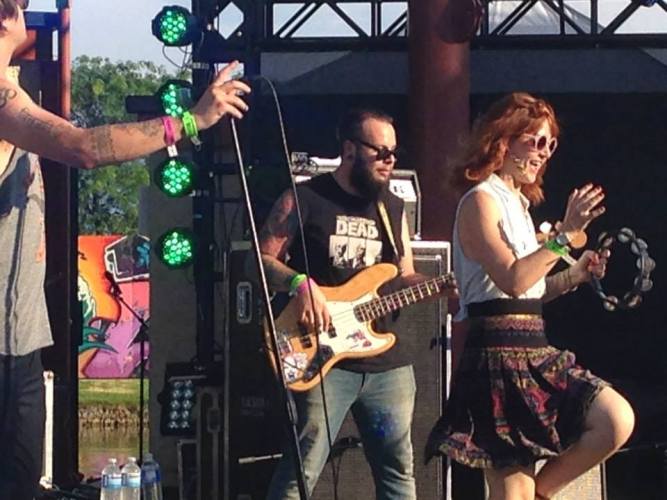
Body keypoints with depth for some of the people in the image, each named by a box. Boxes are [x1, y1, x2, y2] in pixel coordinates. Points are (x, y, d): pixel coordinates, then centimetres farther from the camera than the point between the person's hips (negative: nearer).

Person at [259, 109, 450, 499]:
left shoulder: (393, 208, 15)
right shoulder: (304, 200, -2)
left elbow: (405, 279, 17)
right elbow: (263, 259, -3)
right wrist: (301, 283, -20)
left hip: (387, 363, 6)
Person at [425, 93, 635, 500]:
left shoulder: (517, 203, 19)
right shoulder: (481, 201, -9)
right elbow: (512, 280, -22)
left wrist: (576, 275, 5)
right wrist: (565, 235, -21)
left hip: (535, 351, 9)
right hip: (500, 353, -9)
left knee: (618, 421, -6)